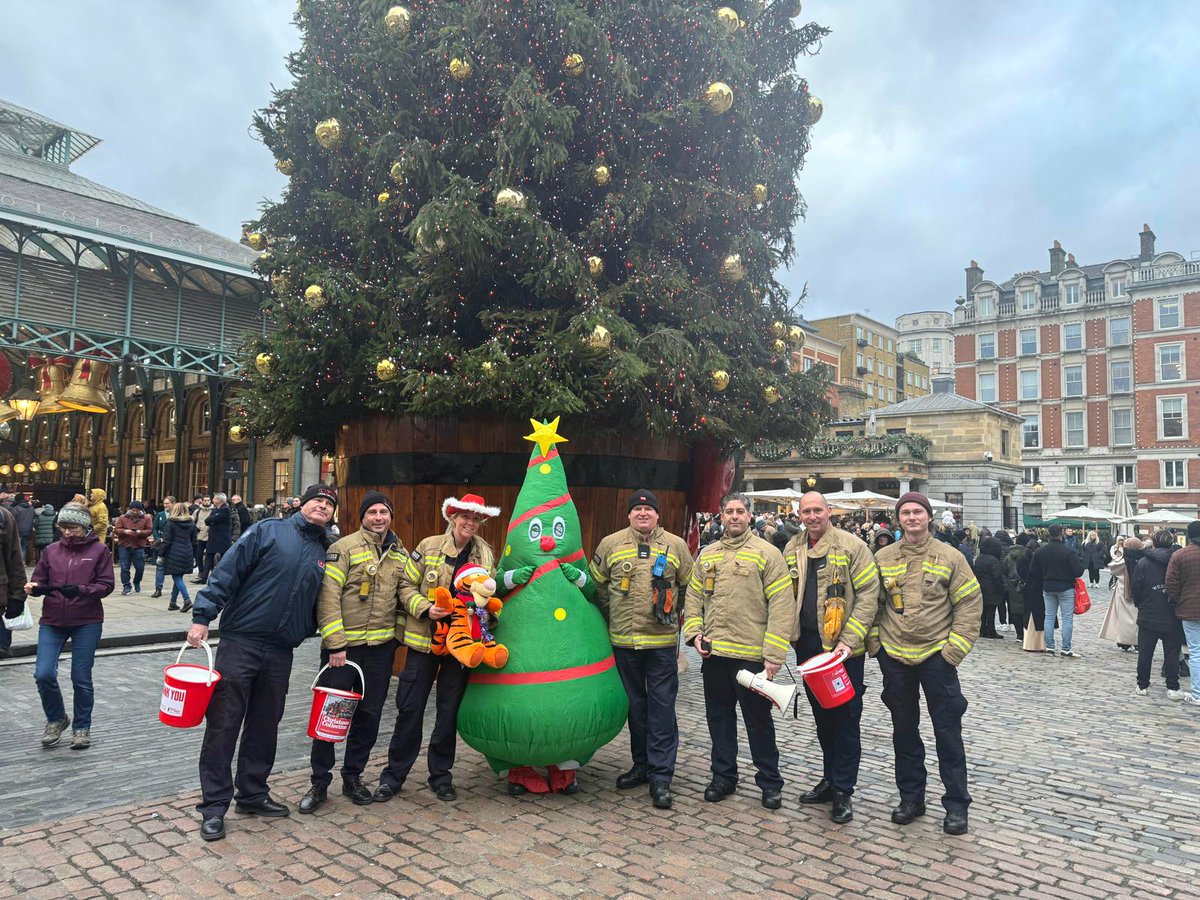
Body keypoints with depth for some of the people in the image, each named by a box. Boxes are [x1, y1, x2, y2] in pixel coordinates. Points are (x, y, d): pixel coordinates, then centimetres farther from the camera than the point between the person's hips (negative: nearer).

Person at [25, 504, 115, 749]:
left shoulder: (99, 550, -3)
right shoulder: (52, 550, 5)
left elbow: (106, 585, -6)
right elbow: (39, 580, 8)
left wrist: (80, 589, -22)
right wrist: (35, 587, -14)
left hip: (87, 623, -2)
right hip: (52, 622, 3)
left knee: (81, 679, 4)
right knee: (43, 674, -7)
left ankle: (82, 727, 23)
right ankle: (56, 718, 20)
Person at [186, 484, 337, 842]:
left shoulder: (324, 553, 11)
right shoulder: (268, 531, -3)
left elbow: (320, 606, 17)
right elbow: (226, 572, -8)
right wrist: (202, 616, -15)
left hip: (280, 652, 5)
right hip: (240, 641, -4)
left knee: (265, 727, 14)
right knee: (223, 725, 1)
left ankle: (253, 794, 29)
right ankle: (214, 806, 12)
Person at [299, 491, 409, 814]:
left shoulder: (401, 554, 9)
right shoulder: (345, 548, -8)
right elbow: (328, 597, -12)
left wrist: (398, 633, 10)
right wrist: (335, 644, -16)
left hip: (381, 647, 5)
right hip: (344, 645, -5)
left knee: (369, 714, 12)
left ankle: (353, 777, 27)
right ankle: (320, 782, 17)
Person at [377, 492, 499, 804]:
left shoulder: (486, 554, 5)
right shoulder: (429, 546, -4)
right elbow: (406, 585, -2)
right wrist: (425, 609, -17)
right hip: (424, 638, -2)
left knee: (449, 710, 11)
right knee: (410, 708, 3)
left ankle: (441, 774, 26)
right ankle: (394, 774, 18)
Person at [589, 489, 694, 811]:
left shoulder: (676, 545, 0)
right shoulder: (610, 544, 2)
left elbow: (690, 587, 11)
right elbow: (596, 584, 13)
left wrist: (673, 612, 9)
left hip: (662, 642, -2)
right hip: (623, 640, 2)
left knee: (662, 708, -1)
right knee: (635, 705, 13)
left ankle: (661, 776, 7)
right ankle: (642, 765, 28)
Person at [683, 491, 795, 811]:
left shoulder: (767, 553, -7)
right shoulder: (707, 555, 9)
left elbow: (782, 606, -11)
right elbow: (693, 598, 15)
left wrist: (774, 654, -15)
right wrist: (695, 632, -1)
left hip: (751, 654, -5)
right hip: (714, 653, 5)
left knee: (759, 720, 7)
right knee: (719, 717, 15)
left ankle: (770, 782, 24)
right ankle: (723, 776, 31)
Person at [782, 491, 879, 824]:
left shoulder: (852, 546, -9)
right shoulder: (791, 550, 7)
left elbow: (869, 594, -12)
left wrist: (849, 641, -18)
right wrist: (790, 635, 6)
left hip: (843, 647, -5)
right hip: (807, 645, 5)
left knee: (846, 718, 3)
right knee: (822, 717, 17)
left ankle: (843, 791, 14)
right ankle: (830, 780, 31)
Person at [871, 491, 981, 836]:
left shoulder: (950, 557, -4)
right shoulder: (883, 558, 2)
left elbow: (970, 603, -4)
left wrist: (956, 646, -9)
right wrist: (874, 639, 1)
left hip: (936, 656, -2)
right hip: (894, 656, 3)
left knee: (948, 731, 4)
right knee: (904, 729, 13)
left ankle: (956, 804, 18)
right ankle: (911, 796, 27)